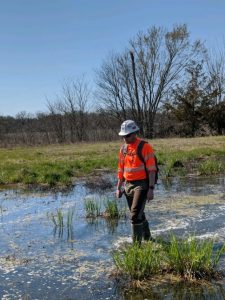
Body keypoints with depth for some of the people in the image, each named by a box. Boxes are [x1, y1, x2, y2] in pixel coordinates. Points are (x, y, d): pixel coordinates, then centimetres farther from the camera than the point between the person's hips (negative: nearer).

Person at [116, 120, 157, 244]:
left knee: (135, 215, -13)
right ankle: (147, 238, 37)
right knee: (139, 214, 18)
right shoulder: (123, 149, 8)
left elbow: (151, 170, -14)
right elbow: (121, 170, 15)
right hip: (128, 185, 7)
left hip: (141, 184, -7)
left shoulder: (145, 147, -12)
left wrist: (151, 189, -19)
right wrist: (118, 188, 13)